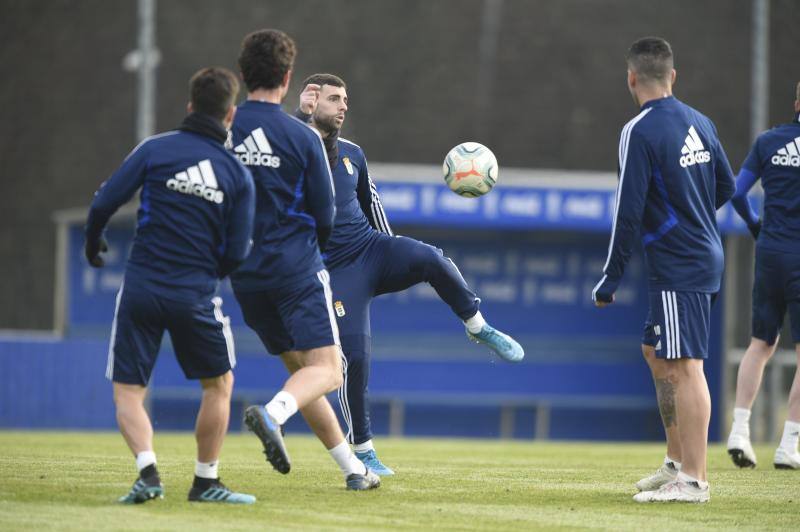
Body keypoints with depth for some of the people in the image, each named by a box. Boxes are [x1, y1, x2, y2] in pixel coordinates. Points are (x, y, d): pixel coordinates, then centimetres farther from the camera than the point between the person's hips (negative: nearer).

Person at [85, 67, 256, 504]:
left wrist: (92, 243, 16)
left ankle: (147, 471, -14)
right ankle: (206, 481, 19)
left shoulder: (155, 149, -1)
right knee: (219, 383, 20)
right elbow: (237, 253, 1)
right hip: (196, 295, 0)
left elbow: (105, 202, -5)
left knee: (128, 391, 8)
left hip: (141, 287, 0)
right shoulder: (238, 176, 1)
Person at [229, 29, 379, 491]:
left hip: (246, 275, 5)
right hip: (297, 269, -5)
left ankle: (353, 469, 16)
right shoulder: (302, 137, -8)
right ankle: (272, 413, -35)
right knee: (326, 370, -5)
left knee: (301, 368, 14)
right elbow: (326, 217, -2)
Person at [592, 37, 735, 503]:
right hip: (707, 258, 9)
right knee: (656, 353, 19)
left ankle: (693, 480, -9)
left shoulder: (640, 132, -14)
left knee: (685, 367, -9)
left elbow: (629, 211, -16)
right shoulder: (700, 123, 9)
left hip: (678, 268, -9)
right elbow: (727, 188, 18)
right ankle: (678, 461, 24)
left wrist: (612, 278, -10)